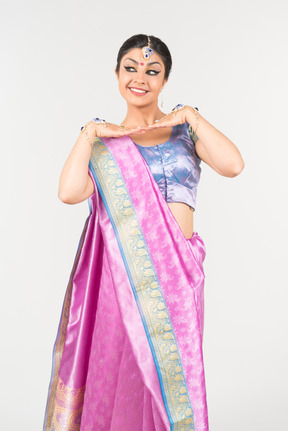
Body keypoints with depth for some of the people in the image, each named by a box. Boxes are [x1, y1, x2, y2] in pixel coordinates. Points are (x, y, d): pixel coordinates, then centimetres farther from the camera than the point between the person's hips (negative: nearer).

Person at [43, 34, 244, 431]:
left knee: (170, 373, 8)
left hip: (176, 272, 0)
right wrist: (89, 132, -8)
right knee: (119, 374, 6)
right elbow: (70, 191, -11)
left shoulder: (185, 128, 8)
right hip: (122, 273, 0)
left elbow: (233, 165, -11)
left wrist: (189, 115, -8)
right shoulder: (103, 142, 8)